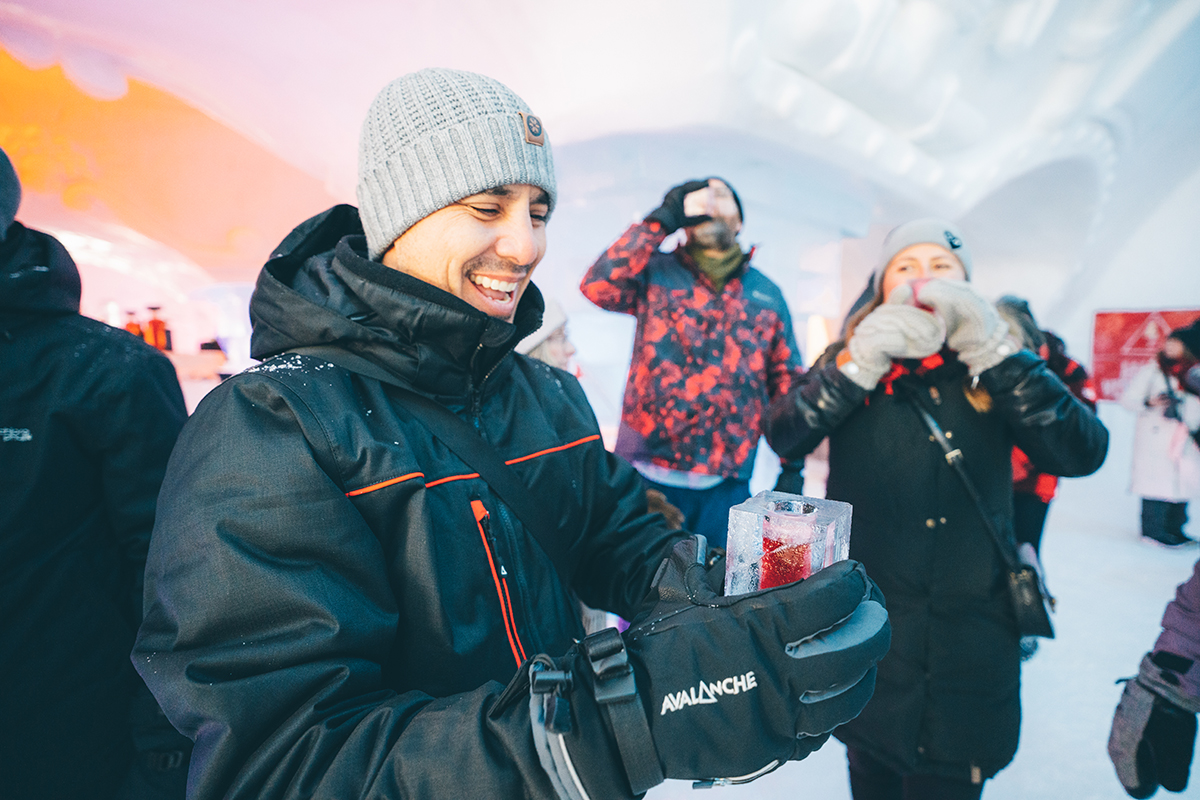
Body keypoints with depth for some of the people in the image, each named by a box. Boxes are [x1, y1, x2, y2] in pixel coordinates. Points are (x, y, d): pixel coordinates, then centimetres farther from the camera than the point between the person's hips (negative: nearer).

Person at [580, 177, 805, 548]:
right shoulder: (655, 272, 5)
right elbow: (598, 287, -14)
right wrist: (661, 220, -8)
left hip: (726, 483, 3)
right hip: (647, 475, -2)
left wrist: (793, 467, 7)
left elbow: (788, 381, 13)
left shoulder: (767, 294, 12)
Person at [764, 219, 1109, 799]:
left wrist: (994, 352, -21)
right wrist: (859, 362, -26)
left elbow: (1082, 452, -13)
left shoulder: (994, 368, 3)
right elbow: (782, 436, -15)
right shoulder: (852, 359, 1)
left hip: (970, 625, 0)